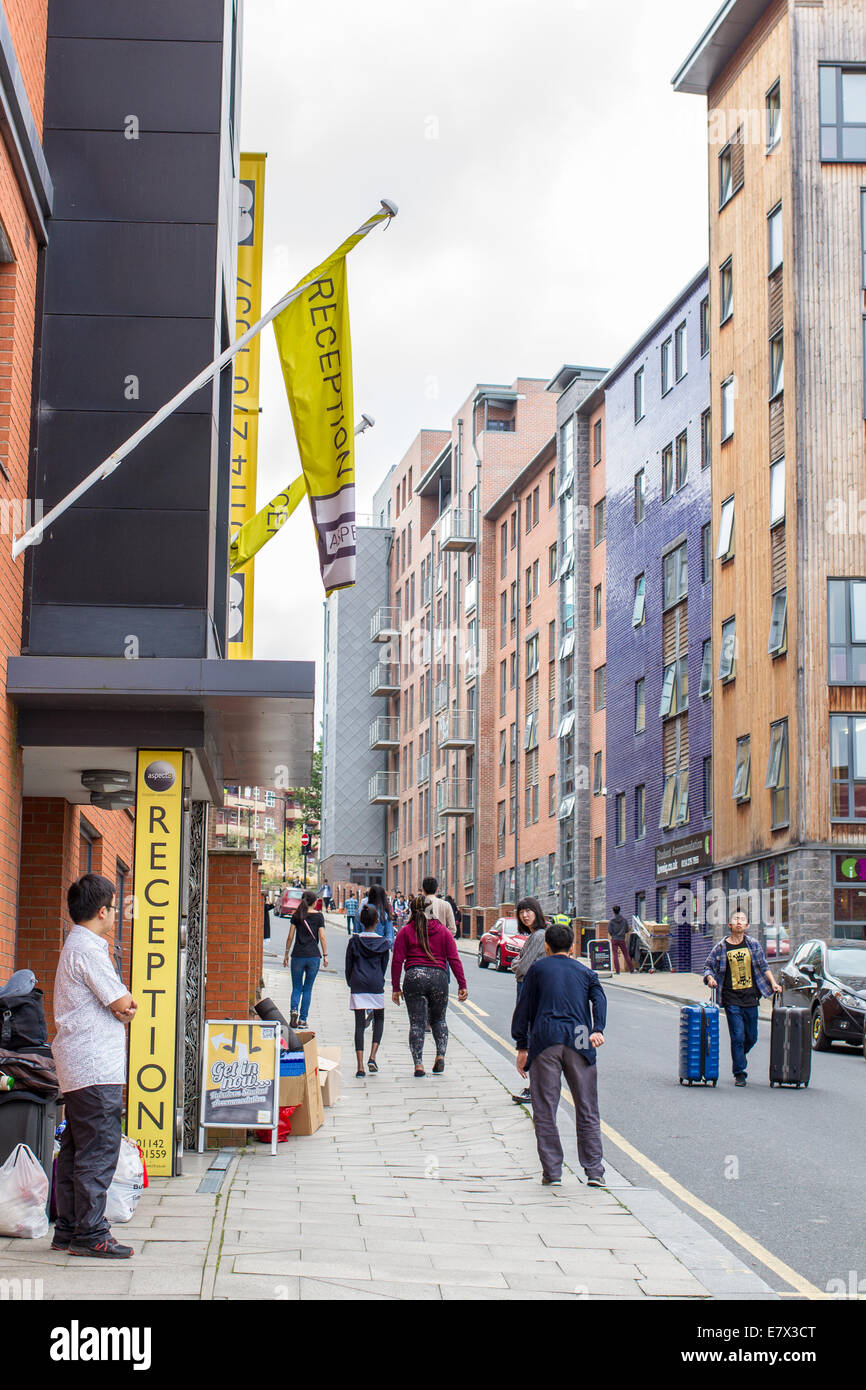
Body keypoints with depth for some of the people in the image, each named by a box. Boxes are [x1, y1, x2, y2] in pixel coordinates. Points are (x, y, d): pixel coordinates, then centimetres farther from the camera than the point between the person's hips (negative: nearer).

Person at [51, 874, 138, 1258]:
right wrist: (127, 1004, 7)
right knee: (99, 1151, -8)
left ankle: (68, 1229, 17)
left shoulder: (77, 946, 19)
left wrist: (122, 1005, -2)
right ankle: (90, 1234, -6)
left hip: (78, 1068, 11)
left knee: (74, 1151, 12)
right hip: (96, 1068, -11)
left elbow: (118, 1007, 19)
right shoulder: (88, 950, -15)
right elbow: (123, 1006, -16)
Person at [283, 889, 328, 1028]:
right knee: (308, 989, 8)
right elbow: (322, 937, -3)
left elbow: (290, 937, 1)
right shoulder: (318, 916, 0)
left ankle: (294, 1009, -17)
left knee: (296, 987, 9)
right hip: (314, 956, -1)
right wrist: (325, 955, 3)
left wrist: (286, 954, 9)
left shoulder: (296, 915, 2)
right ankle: (302, 1019, 5)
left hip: (298, 955, 1)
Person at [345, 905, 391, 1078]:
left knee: (359, 1024, 2)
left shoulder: (354, 941, 0)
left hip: (358, 986, 0)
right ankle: (372, 1057, 1)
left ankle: (360, 1066, -4)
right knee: (379, 1019, 18)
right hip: (376, 986, 0)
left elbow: (348, 966, 4)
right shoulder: (383, 943, 1)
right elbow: (384, 966, 8)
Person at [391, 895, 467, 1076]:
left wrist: (395, 988, 6)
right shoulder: (442, 931, 8)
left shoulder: (405, 932, 4)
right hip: (439, 977, 1)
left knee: (416, 1022, 3)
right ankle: (440, 1055, 3)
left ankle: (418, 1064, -3)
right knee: (438, 1019, 19)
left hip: (414, 978, -1)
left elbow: (397, 961, 1)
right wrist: (462, 985, 6)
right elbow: (454, 959, 4)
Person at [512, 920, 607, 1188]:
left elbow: (524, 1008, 11)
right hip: (578, 1041, 1)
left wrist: (522, 1047, 14)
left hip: (545, 1040, -1)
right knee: (587, 1110, 5)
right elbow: (599, 1000, 1)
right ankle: (594, 1171, 1)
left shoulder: (538, 969, 15)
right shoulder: (585, 972, 19)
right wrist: (598, 1030, -12)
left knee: (545, 1109, 3)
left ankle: (551, 1171, 1)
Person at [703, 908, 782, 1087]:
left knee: (751, 1037, 9)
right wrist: (710, 978, -10)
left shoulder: (754, 944, 7)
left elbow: (763, 966, 15)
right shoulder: (721, 946, 0)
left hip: (750, 998, 3)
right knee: (738, 1036, -8)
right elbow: (708, 966, 9)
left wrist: (773, 984, 8)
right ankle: (739, 1073, 1)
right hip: (731, 999, -3)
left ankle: (739, 1057, 38)